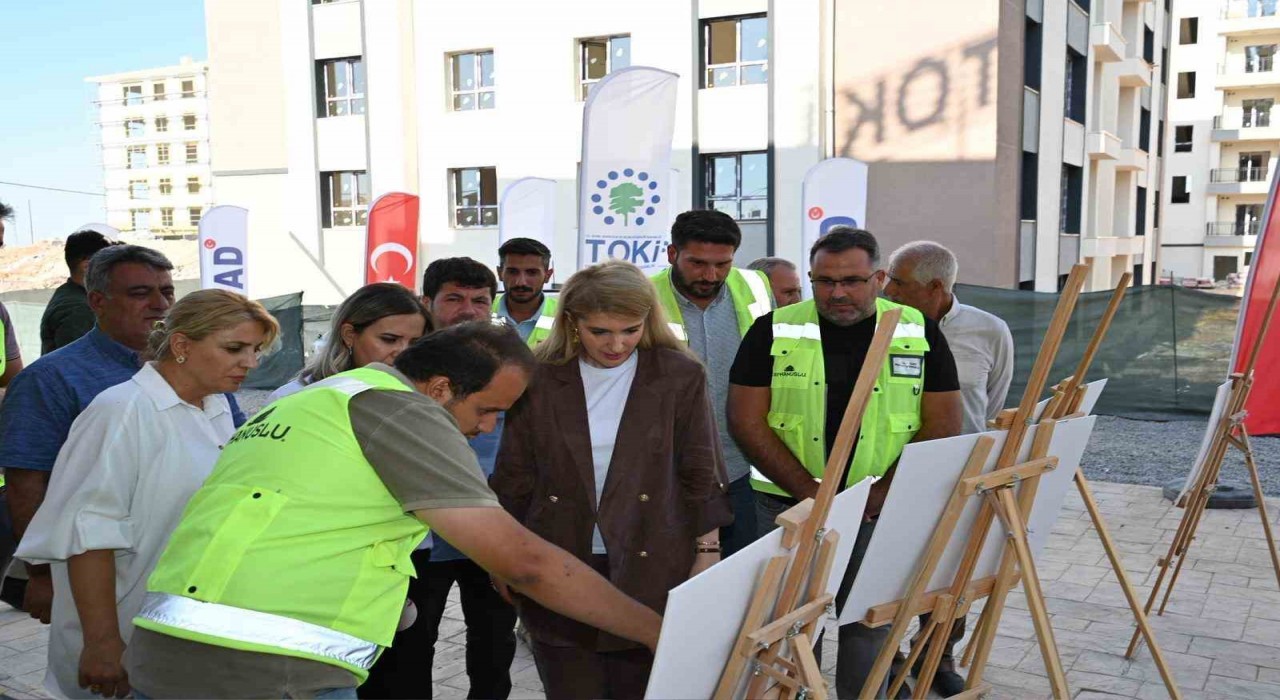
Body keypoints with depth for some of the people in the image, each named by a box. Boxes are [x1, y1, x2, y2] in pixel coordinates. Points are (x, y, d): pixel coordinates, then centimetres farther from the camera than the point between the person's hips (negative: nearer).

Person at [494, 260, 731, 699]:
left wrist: (707, 556, 0)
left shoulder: (680, 376, -4)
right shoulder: (539, 377, -2)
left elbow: (701, 474, 1)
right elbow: (514, 477, 5)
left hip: (649, 571, 0)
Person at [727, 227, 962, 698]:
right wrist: (813, 494, -12)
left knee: (871, 621, 8)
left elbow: (942, 427, 0)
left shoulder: (919, 333, 1)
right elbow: (746, 421, -6)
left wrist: (879, 496, -10)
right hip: (789, 505, 0)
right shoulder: (773, 332, -2)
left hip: (882, 510, 1)